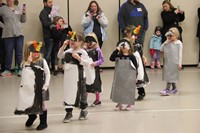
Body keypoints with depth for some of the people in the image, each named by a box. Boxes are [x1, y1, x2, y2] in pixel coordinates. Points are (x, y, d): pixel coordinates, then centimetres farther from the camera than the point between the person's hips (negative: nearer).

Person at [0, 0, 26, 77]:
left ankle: (20, 69, 6)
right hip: (8, 34, -2)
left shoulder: (18, 9, 12)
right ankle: (7, 70, 11)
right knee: (8, 53, 3)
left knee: (19, 52, 2)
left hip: (19, 33, 2)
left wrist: (24, 13, -4)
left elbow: (23, 21, 13)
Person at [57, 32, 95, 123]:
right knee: (68, 93, 5)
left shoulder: (82, 52, -10)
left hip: (79, 77, -5)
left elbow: (87, 63, -16)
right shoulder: (68, 51, 6)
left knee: (81, 92, 10)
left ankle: (84, 110, 29)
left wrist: (79, 58, -26)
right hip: (69, 77, 5)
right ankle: (69, 113, 12)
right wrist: (63, 46, -4)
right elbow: (59, 56, 4)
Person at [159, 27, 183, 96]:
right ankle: (174, 88, 24)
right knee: (169, 75, 11)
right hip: (167, 61, 6)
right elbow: (161, 49, 5)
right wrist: (166, 42, -2)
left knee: (170, 75, -9)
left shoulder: (178, 43, -4)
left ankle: (167, 89, -11)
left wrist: (180, 63, -11)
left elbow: (180, 53, -6)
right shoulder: (168, 43, 10)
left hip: (174, 62, -6)